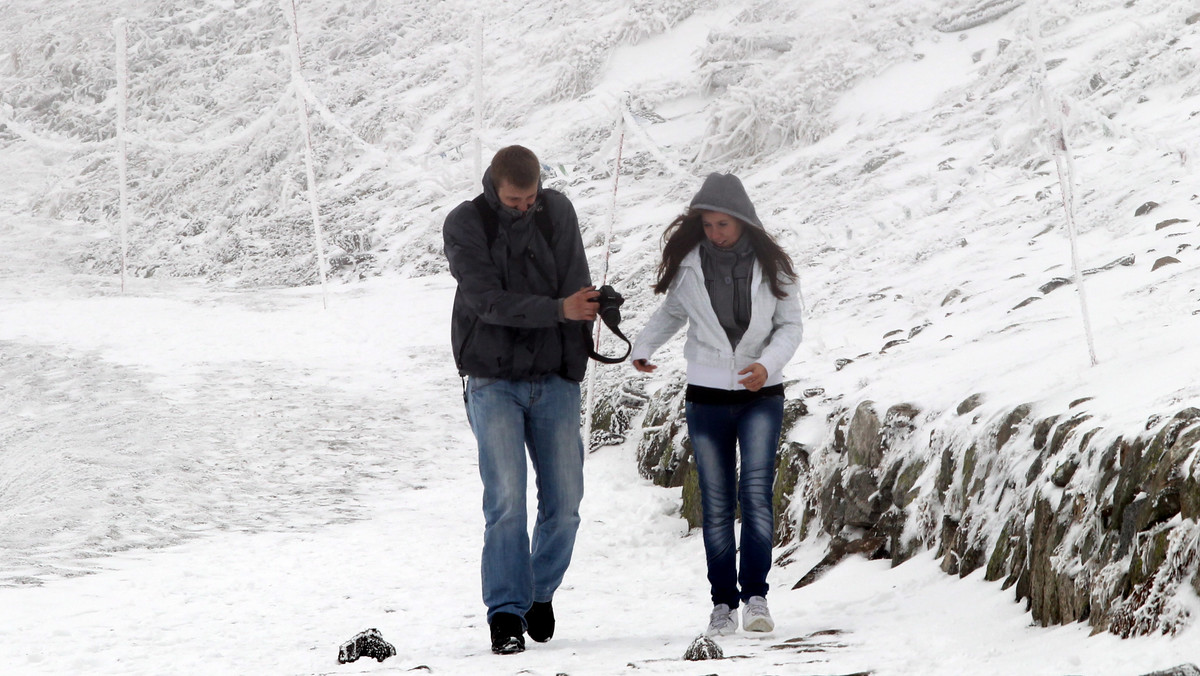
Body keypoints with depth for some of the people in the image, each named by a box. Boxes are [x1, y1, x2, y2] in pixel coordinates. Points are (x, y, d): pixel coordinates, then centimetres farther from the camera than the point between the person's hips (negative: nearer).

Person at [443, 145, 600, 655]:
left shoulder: (557, 212, 4)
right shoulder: (463, 226, -6)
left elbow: (577, 290, 4)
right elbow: (489, 301, -16)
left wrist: (573, 369, -5)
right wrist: (557, 309, -26)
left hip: (554, 380, 3)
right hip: (492, 382, -3)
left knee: (565, 502, 1)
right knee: (506, 500, -13)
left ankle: (541, 592, 22)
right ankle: (506, 613, -9)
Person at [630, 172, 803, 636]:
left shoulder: (770, 265, -1)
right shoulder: (689, 265, 1)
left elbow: (790, 325, 3)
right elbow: (671, 311, 17)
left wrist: (768, 363, -15)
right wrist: (642, 347, 0)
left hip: (761, 395, -1)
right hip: (706, 397, 1)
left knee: (755, 493, -16)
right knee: (716, 504, 2)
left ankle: (755, 594, -16)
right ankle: (723, 602, 6)